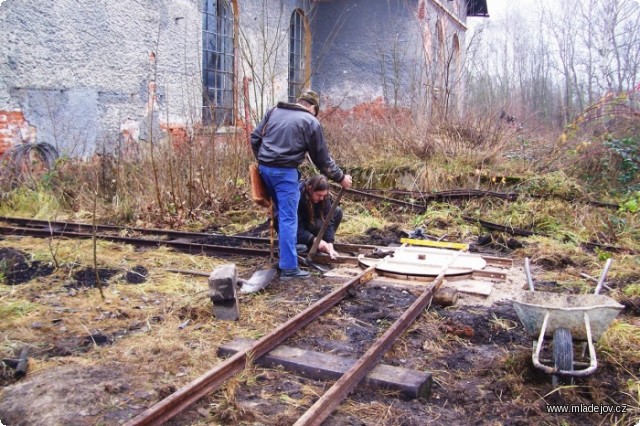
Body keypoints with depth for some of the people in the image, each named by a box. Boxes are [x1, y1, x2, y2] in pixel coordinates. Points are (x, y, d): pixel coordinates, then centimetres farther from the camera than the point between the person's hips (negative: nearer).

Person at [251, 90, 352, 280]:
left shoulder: (274, 111, 14)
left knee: (281, 213, 21)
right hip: (285, 171, -7)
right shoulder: (311, 122, -1)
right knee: (288, 218, -3)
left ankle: (286, 254, 32)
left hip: (264, 168, 7)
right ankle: (289, 267, -3)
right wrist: (341, 178, 14)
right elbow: (322, 158, 3)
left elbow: (255, 137, 15)